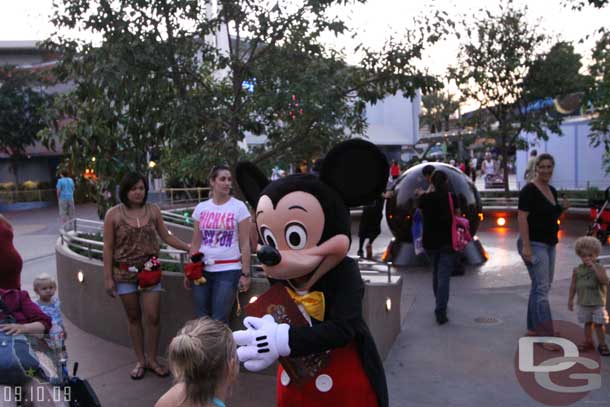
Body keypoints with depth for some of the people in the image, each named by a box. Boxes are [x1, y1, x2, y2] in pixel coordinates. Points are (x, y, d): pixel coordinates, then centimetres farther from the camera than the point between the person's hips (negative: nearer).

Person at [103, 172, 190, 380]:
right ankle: (140, 361, 24)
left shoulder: (153, 210, 1)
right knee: (133, 317, 10)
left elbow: (166, 236, 8)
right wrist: (108, 278, -4)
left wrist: (190, 248, -3)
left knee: (153, 317, 0)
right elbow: (108, 248, -3)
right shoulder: (114, 214, -5)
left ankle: (152, 360, 19)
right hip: (125, 273, -1)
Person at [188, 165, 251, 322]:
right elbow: (195, 243, 10)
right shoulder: (201, 208, 5)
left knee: (219, 320, -3)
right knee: (201, 318, 8)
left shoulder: (239, 207, -4)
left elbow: (245, 244, -5)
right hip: (202, 269, 3)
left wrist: (245, 273, -8)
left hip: (228, 270, -3)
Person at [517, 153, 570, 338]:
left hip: (549, 245, 9)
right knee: (542, 288, -11)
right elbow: (522, 217, -19)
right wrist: (526, 245, -25)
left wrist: (562, 208, 2)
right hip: (534, 244, -9)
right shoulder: (529, 190, -14)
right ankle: (546, 334, -10)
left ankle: (533, 328, 24)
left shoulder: (552, 191, 12)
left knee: (540, 287, 14)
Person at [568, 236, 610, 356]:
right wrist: (570, 300, 5)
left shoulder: (599, 268, -10)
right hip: (584, 303, 3)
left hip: (598, 303, -3)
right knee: (587, 323, 14)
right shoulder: (577, 270, -3)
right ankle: (588, 342, 27)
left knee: (599, 324, 4)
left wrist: (594, 267, -29)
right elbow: (573, 286, 4)